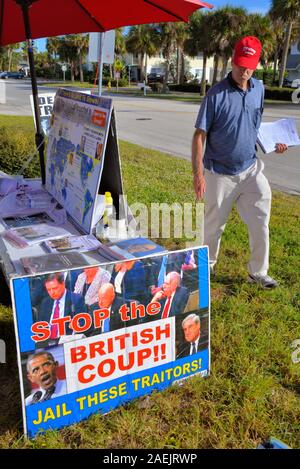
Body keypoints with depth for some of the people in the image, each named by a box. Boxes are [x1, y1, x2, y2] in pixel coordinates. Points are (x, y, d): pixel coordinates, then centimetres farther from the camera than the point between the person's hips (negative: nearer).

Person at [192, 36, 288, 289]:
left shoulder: (259, 89, 5)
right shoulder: (217, 94, -13)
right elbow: (200, 135, -13)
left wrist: (273, 142, 2)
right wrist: (198, 174, -19)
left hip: (251, 168, 5)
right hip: (220, 173, -4)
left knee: (260, 220, 3)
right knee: (213, 224, 10)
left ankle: (258, 272, 19)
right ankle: (207, 266, 32)